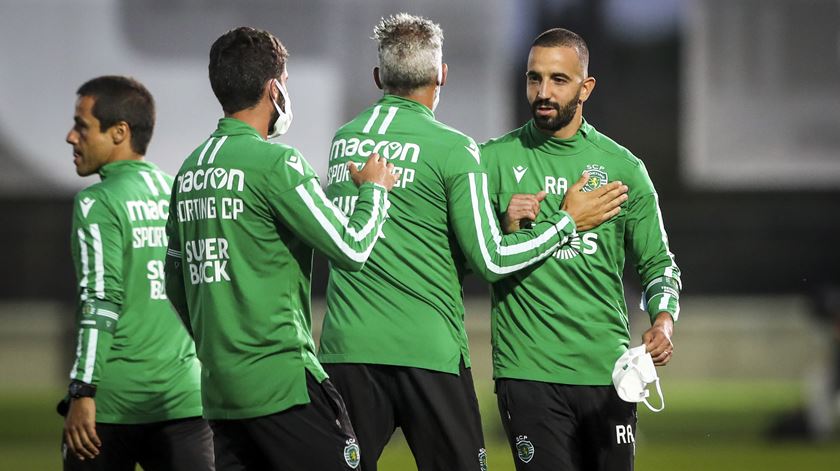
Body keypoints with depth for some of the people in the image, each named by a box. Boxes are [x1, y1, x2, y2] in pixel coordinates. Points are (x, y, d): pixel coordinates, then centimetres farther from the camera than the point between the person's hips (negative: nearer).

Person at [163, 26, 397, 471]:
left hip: (218, 385, 8)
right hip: (280, 380, -8)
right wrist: (374, 189, 7)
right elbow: (350, 248, -11)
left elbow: (175, 287, 17)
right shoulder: (274, 162, -11)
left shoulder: (190, 171, 12)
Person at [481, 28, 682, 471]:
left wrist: (664, 319, -6)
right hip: (528, 369, -2)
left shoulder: (622, 167, 8)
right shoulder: (493, 160, 3)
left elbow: (658, 263, 13)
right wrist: (506, 229, -13)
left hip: (608, 370, 2)